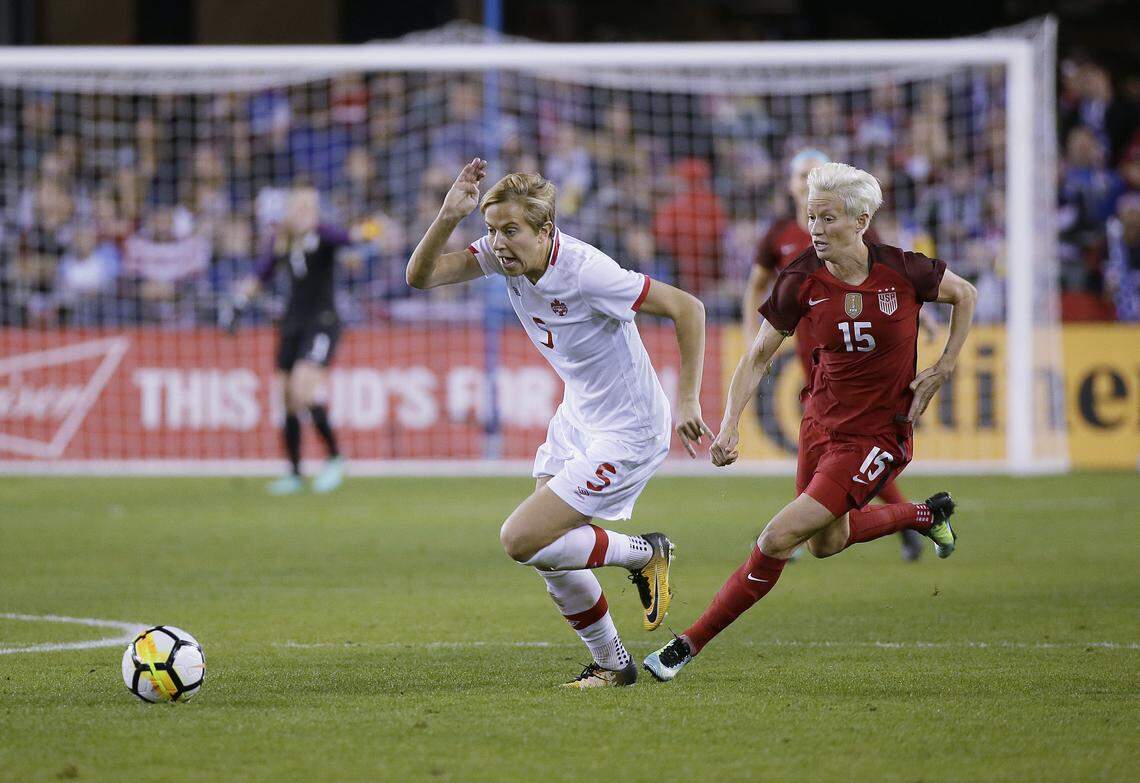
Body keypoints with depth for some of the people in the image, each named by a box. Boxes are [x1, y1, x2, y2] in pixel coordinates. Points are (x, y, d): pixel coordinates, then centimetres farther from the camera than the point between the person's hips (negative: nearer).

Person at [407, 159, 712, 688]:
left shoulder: (586, 271, -28)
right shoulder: (505, 256, -7)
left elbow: (687, 308, -21)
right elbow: (420, 276, -8)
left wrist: (688, 400, -20)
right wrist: (449, 216, -24)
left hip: (627, 432, -8)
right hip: (576, 416, 8)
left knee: (521, 541, -13)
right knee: (546, 555, 7)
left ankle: (645, 554, 7)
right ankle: (611, 664, 27)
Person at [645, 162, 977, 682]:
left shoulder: (901, 270, -18)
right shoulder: (801, 282, -12)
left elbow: (965, 295, 2)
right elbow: (759, 356, -4)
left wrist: (942, 370, -5)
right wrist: (729, 424, -16)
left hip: (879, 434, -5)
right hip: (822, 420, 5)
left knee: (778, 540, -15)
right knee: (825, 543, 24)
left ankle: (692, 642, -4)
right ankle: (927, 514, 49)